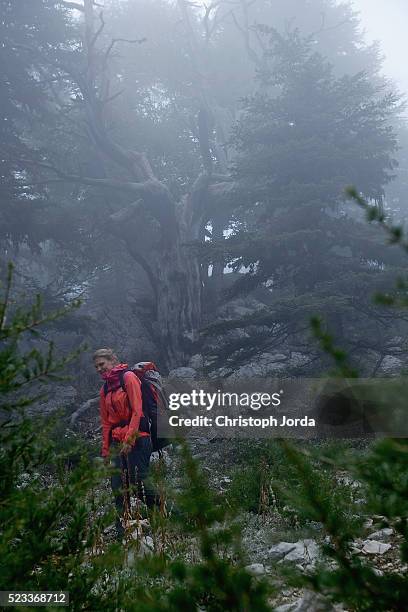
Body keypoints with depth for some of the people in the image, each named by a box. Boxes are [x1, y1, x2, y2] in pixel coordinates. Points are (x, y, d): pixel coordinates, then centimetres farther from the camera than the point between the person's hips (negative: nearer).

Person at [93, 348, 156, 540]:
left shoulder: (128, 377, -4)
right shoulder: (104, 389, 18)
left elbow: (137, 410, -12)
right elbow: (105, 422, 18)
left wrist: (129, 439, -17)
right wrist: (105, 450, 11)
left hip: (136, 439, -7)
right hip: (116, 441, 7)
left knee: (139, 483, -12)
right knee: (118, 487, 1)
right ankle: (122, 531, 6)